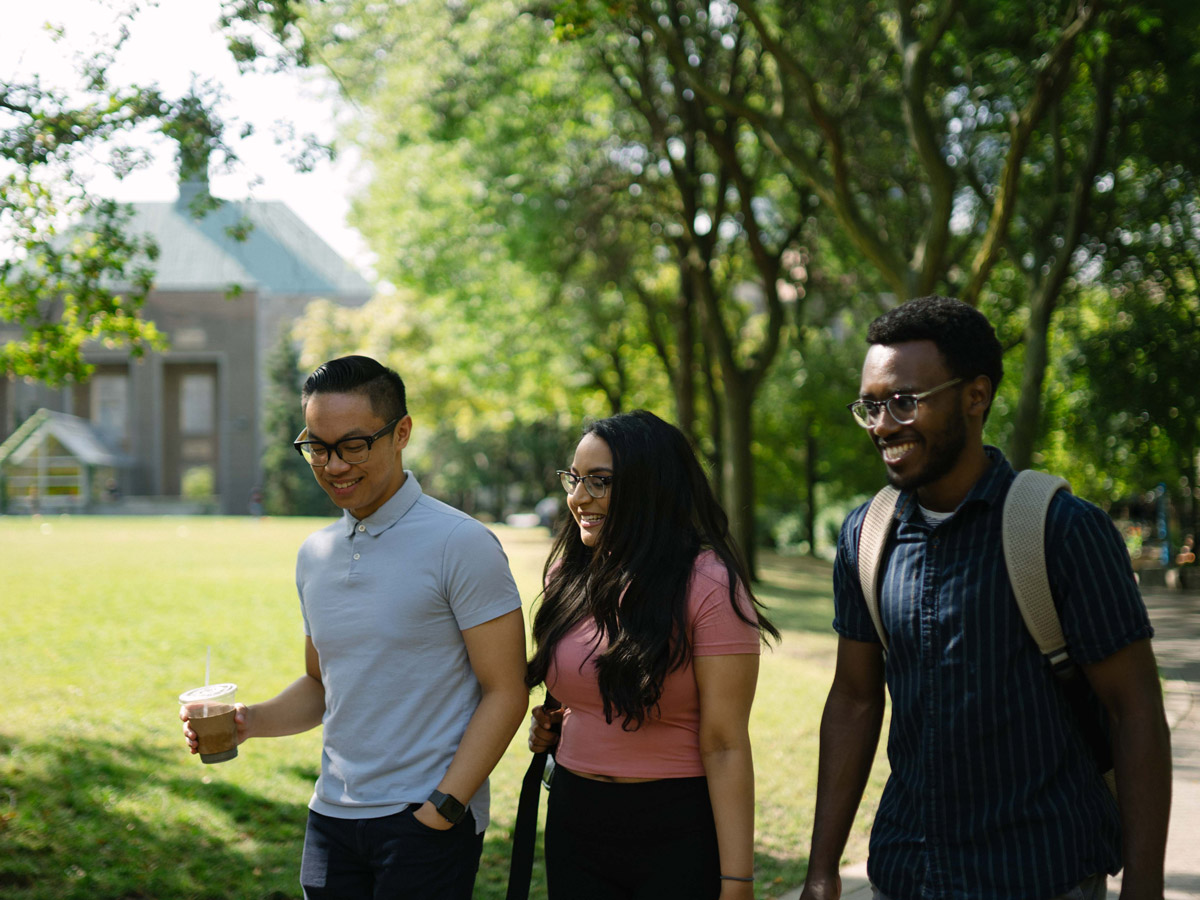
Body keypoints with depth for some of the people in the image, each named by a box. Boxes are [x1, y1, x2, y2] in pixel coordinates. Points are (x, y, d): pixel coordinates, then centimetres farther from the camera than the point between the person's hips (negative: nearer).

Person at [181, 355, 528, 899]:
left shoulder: (461, 545, -10)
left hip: (429, 820, -6)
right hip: (332, 815, 6)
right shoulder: (315, 554, 10)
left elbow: (504, 692, -11)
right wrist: (252, 721, 2)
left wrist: (441, 808, -16)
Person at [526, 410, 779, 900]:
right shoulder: (568, 572, 5)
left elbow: (724, 745, -17)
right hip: (573, 819, 6)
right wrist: (546, 728, 1)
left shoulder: (708, 585, -15)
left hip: (678, 835, -6)